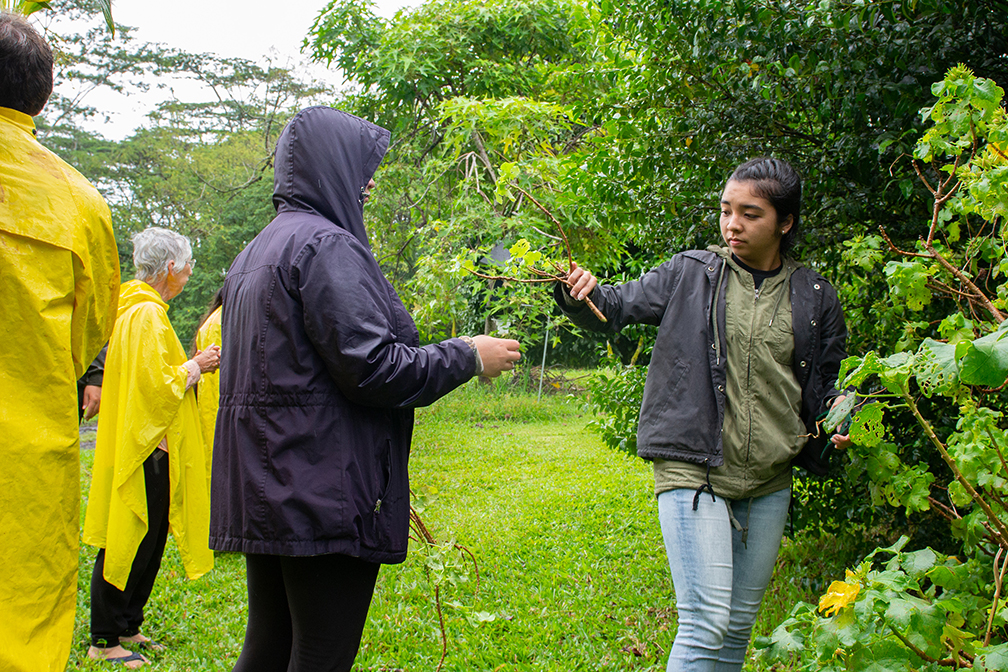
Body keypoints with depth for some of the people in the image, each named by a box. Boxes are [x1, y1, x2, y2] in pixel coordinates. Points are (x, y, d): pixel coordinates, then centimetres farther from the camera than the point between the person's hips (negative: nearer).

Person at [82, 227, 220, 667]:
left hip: (141, 444, 10)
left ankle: (126, 627, 24)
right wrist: (195, 366, -9)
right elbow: (156, 385, -22)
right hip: (146, 447, -10)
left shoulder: (133, 308, 15)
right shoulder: (148, 315, -17)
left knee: (146, 541, 16)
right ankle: (104, 640, 5)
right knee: (128, 542, -3)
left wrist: (186, 367, 14)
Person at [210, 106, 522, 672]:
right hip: (322, 492, -10)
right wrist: (468, 356, -6)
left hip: (264, 492, 10)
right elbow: (372, 367, -19)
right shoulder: (326, 244, -13)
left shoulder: (255, 253, 18)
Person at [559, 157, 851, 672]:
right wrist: (581, 294, -20)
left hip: (769, 483, 4)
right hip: (693, 472, -3)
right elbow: (617, 308, 0)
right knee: (706, 625, -10)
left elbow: (823, 385, 18)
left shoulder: (815, 298, 7)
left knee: (739, 626, 14)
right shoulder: (691, 273, 1)